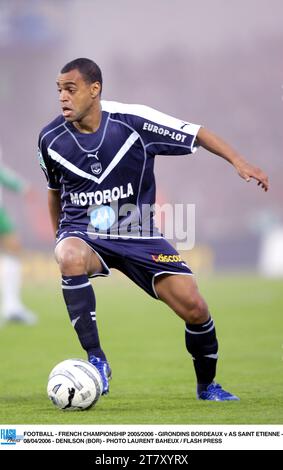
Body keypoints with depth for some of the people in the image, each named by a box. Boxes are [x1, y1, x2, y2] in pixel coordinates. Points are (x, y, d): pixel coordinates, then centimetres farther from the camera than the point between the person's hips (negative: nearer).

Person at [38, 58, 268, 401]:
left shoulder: (133, 120, -14)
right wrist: (61, 240, 20)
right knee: (70, 257, -39)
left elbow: (196, 134, -4)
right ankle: (96, 359, -29)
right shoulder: (51, 139, -6)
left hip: (137, 235, 0)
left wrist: (238, 161, -14)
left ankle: (206, 385, 20)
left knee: (194, 309, -10)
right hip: (82, 233, 0)